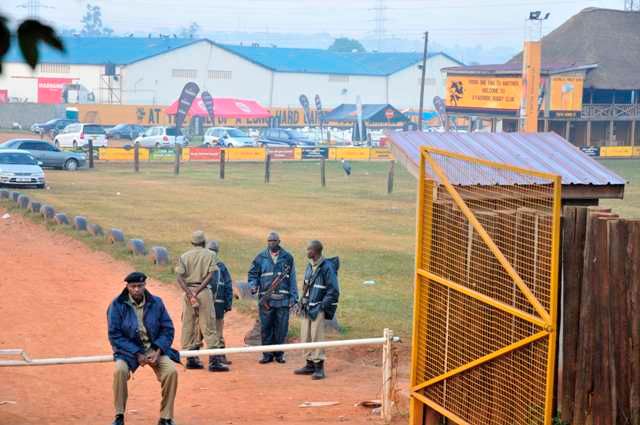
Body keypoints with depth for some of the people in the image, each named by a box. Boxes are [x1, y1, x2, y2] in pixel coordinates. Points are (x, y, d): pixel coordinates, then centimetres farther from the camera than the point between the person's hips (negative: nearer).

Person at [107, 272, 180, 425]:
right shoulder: (117, 305, -8)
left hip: (154, 348, 2)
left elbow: (167, 329, 3)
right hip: (129, 349, -2)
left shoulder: (156, 303, 0)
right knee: (120, 370, -32)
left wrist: (157, 351, -13)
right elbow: (114, 335, -10)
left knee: (171, 371, -23)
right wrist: (137, 354, -17)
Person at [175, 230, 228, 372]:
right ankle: (214, 361, -9)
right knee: (208, 327, -3)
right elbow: (210, 275, -8)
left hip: (188, 291, 3)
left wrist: (190, 294, -11)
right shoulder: (210, 255, 3)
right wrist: (197, 292, -12)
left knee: (189, 327, 11)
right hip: (204, 292, -3)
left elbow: (180, 278, -4)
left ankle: (191, 359, 11)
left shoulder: (184, 256, 8)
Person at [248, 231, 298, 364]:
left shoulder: (287, 258, 8)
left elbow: (292, 279, 8)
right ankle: (267, 354, 9)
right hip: (266, 299, 0)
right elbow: (253, 274, 11)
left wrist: (293, 297, 2)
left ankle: (279, 354, 13)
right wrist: (253, 286, -10)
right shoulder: (260, 258, 8)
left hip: (283, 299, 0)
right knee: (266, 328, 2)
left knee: (281, 328, 2)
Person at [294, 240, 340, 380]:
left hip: (318, 309, -8)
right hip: (306, 308, 8)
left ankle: (319, 368, -2)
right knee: (305, 337, 10)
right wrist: (302, 301, 12)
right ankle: (310, 365, 19)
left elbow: (334, 291, -14)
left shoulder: (327, 267, -14)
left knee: (317, 338, -8)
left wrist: (322, 306, -15)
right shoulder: (310, 266, 10)